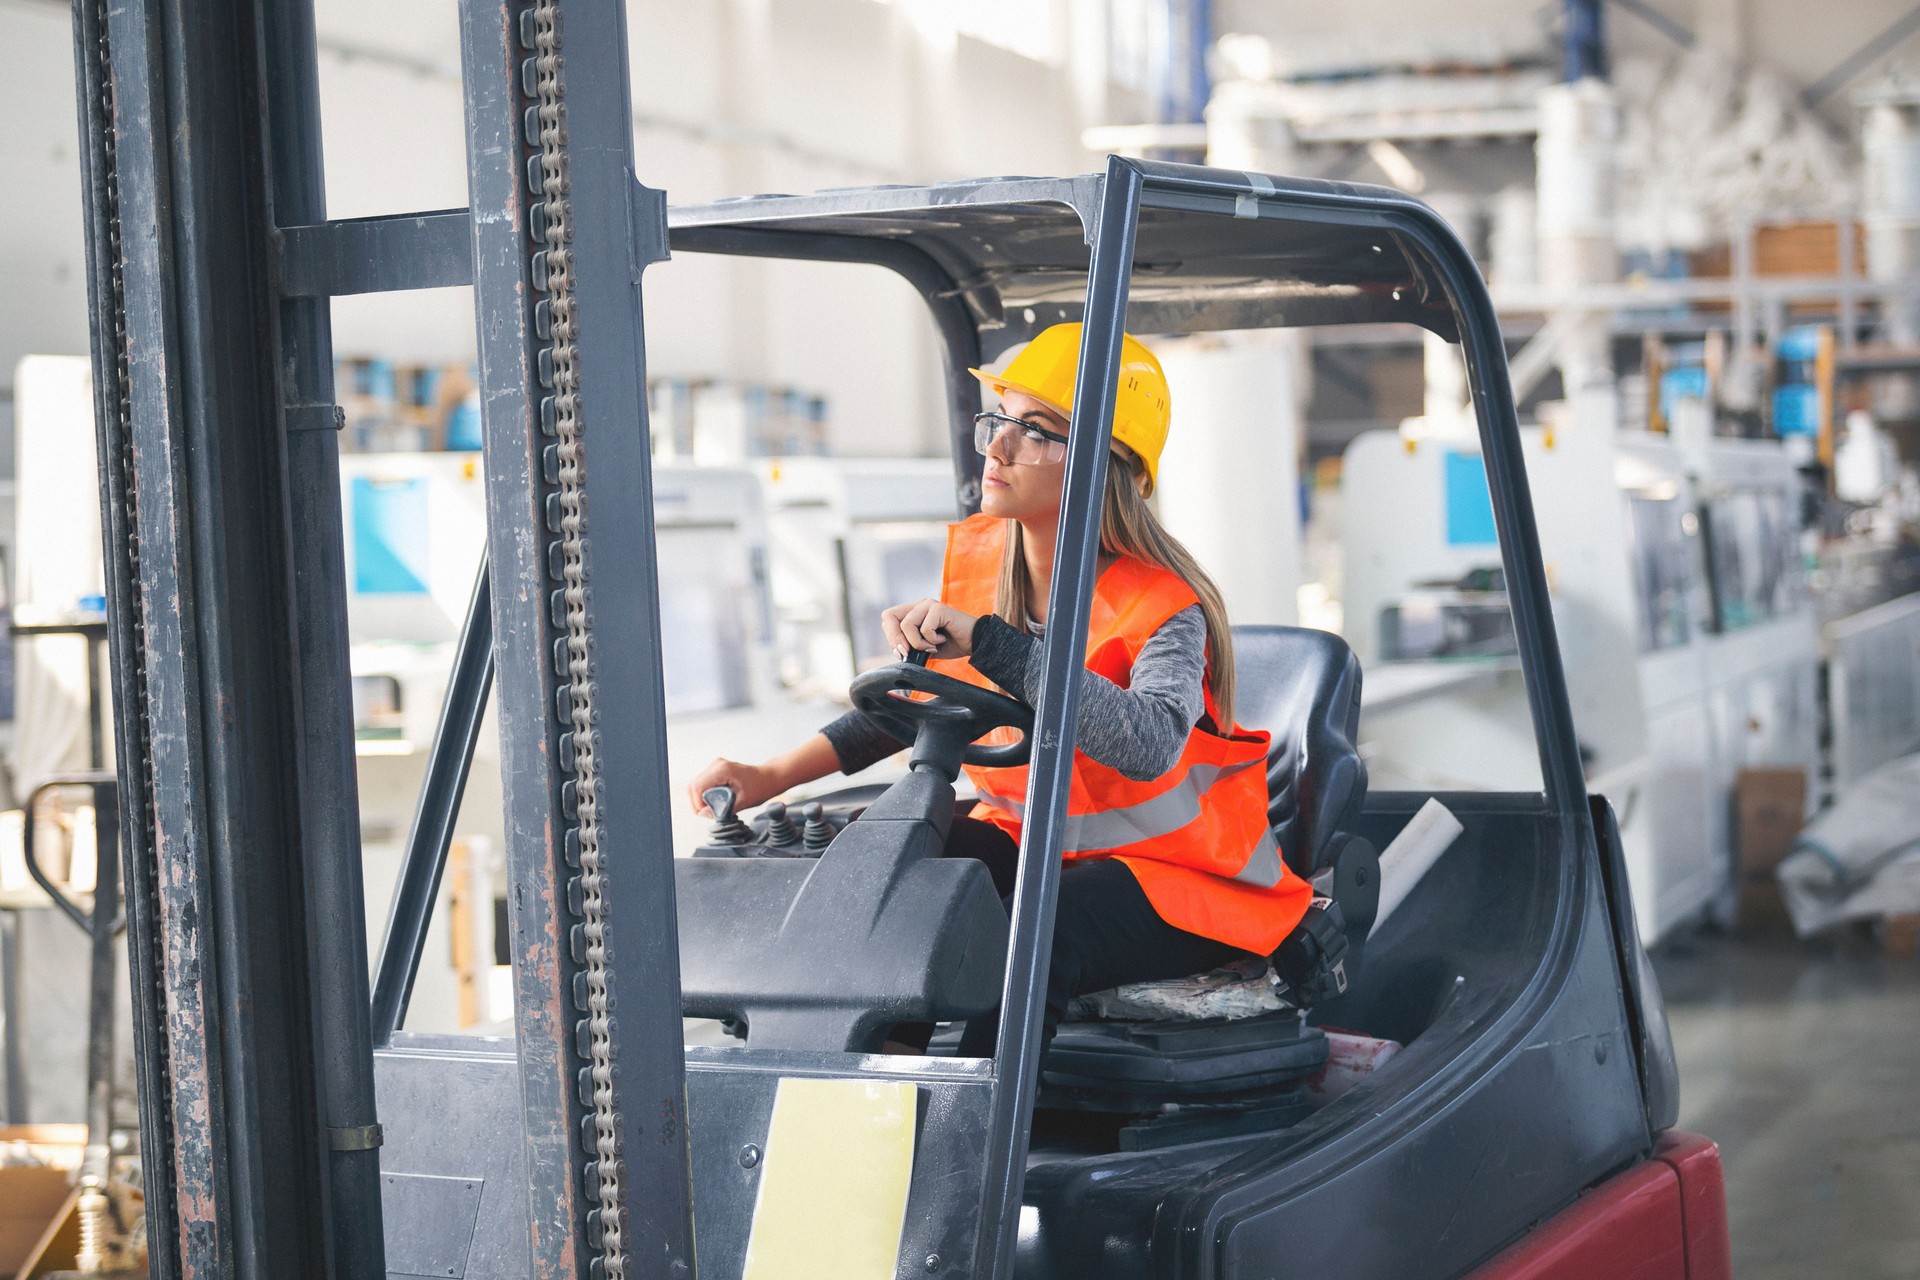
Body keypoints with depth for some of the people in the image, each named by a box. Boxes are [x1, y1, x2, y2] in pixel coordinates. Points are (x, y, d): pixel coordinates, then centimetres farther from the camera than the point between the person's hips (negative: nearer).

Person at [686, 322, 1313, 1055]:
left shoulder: (1162, 608, -21)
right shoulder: (978, 558, 1)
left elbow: (1149, 745, -42)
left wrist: (988, 639, -43)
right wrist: (770, 777, 1)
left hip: (1180, 876, -6)